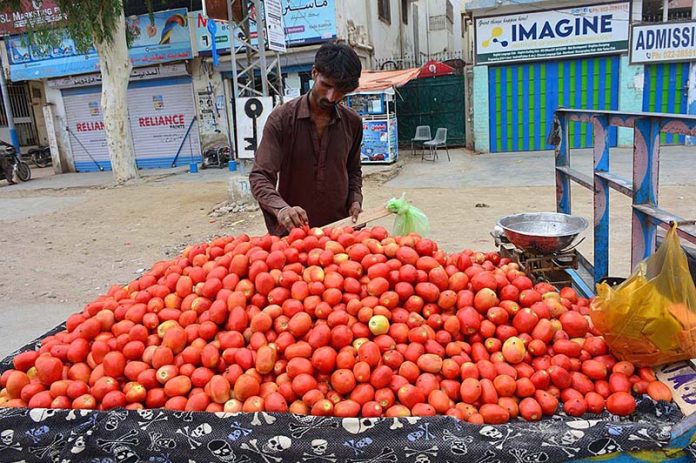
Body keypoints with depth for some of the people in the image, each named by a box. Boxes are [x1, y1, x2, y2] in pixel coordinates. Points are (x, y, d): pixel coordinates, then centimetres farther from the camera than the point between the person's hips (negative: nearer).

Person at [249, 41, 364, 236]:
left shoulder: (352, 122, 1)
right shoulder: (282, 118, -11)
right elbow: (259, 176, -15)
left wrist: (355, 200, -3)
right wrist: (281, 209, -33)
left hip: (339, 228, 3)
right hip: (291, 231, -3)